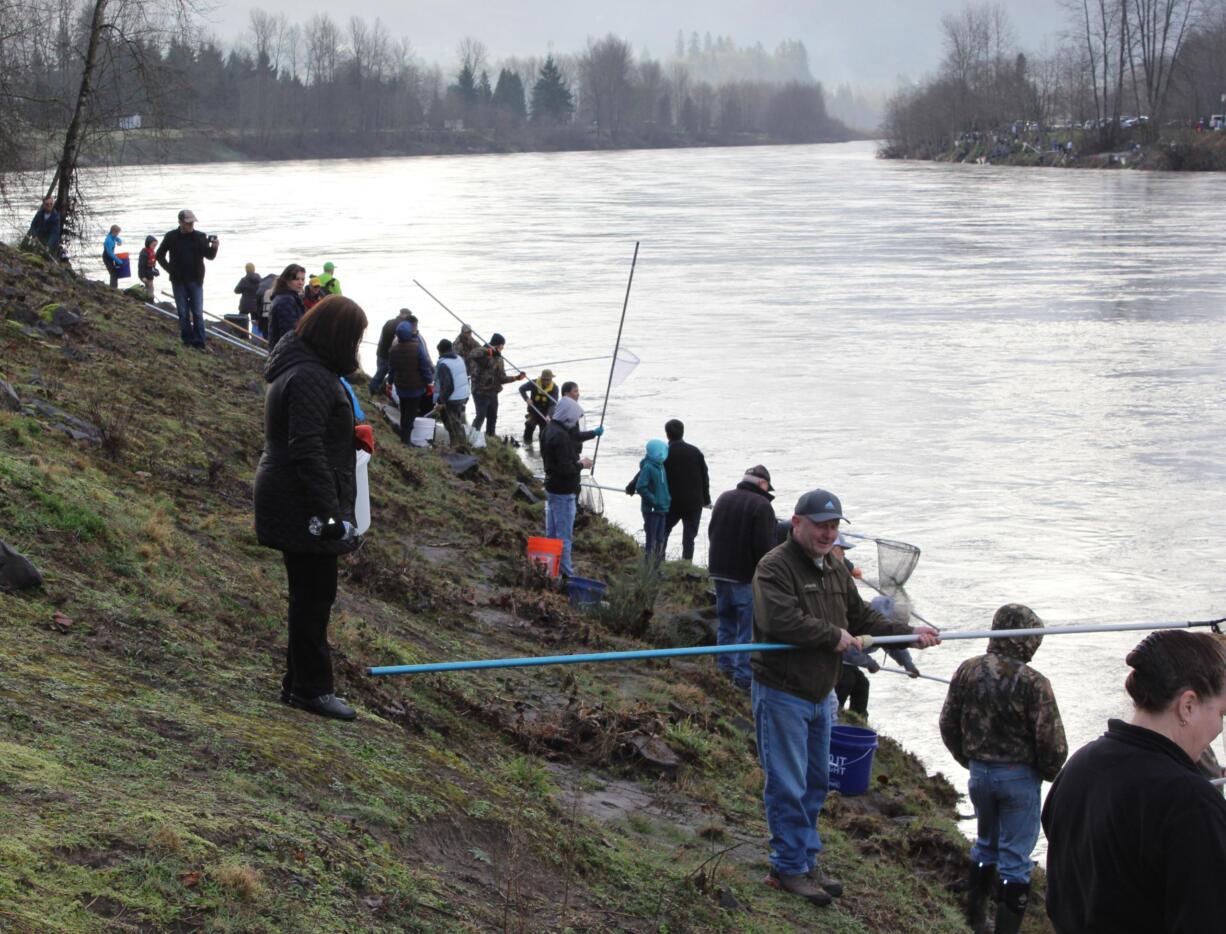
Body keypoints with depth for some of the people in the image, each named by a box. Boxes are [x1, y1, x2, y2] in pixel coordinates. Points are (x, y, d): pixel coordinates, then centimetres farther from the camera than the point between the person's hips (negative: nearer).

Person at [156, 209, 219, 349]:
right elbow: (160, 255, 9)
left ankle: (199, 343, 1)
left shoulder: (200, 237, -1)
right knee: (183, 313, 5)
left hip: (196, 281, 0)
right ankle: (187, 341, 12)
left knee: (198, 313, -1)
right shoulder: (171, 237, -1)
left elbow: (209, 256, -2)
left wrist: (213, 247, -23)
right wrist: (170, 269, -3)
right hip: (179, 282, 0)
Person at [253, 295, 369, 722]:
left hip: (290, 504, 11)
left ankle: (299, 682, 26)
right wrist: (328, 511, -25)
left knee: (310, 594, 17)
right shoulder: (310, 378, -20)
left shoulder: (307, 369, 15)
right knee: (314, 595, -2)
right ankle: (311, 688, 6)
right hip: (302, 507, -11)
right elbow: (308, 450, -25)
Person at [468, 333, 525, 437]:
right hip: (481, 392, -8)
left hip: (492, 392, 8)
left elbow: (501, 378, 12)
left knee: (492, 417, 15)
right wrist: (486, 352, -45)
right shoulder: (482, 352, -9)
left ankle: (491, 438, 26)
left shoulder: (498, 358, 15)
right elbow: (472, 355, -33)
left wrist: (516, 378, 2)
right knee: (481, 416, -14)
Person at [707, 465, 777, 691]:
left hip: (719, 572, 7)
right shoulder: (761, 505, -17)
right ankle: (744, 676, -3)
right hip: (747, 577, -7)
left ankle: (725, 665, 26)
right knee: (748, 626, -2)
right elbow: (765, 547, -21)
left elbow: (712, 533, 18)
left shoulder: (724, 498, 8)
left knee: (726, 621, 20)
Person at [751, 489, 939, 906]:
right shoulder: (775, 567, -17)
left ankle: (808, 860, 29)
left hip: (820, 695, 9)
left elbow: (861, 618, 18)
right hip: (781, 694, -9)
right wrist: (833, 636, -21)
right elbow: (780, 620, -32)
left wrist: (910, 634, 7)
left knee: (815, 783, 17)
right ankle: (790, 868, 7)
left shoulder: (835, 569, 11)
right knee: (788, 786, -3)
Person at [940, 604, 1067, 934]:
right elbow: (1051, 742, -17)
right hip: (1020, 777, -5)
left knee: (986, 843, 25)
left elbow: (948, 725, 6)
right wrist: (1052, 773, 4)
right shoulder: (1033, 683, -21)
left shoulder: (968, 671, -4)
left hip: (979, 772, 5)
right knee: (1015, 858, 6)